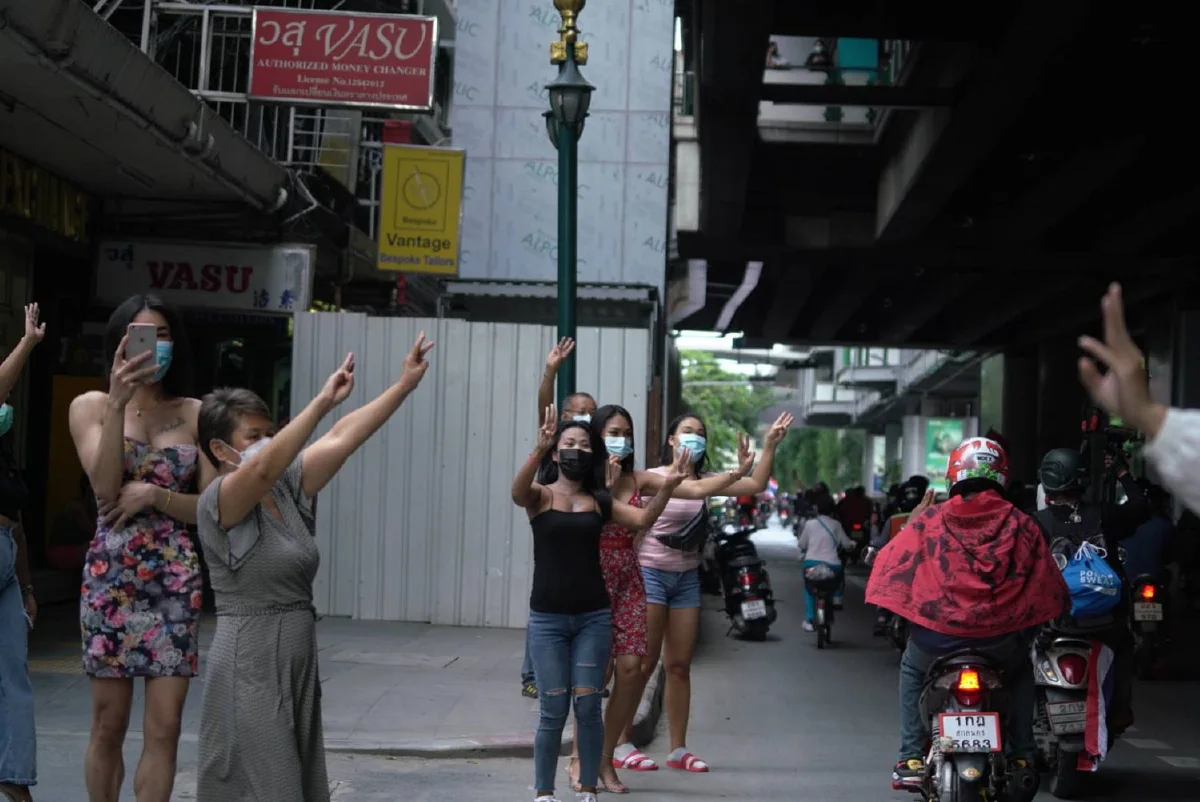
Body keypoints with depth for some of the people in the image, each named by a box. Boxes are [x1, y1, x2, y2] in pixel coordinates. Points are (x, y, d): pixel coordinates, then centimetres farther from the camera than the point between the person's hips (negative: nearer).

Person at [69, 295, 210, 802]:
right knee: (109, 724, 5)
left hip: (176, 581, 1)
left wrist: (153, 496, -12)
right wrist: (118, 403, -19)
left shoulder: (195, 414, 5)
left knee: (164, 726, -2)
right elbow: (106, 488, -12)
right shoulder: (91, 406, 3)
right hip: (110, 578, -1)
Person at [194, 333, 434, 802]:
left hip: (298, 667, 8)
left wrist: (405, 383, 1)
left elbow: (343, 438, 5)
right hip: (250, 671, -8)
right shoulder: (219, 501, -12)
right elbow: (264, 467, -32)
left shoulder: (285, 489, 8)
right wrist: (323, 401, -38)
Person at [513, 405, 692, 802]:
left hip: (593, 617, 2)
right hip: (547, 618, -2)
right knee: (553, 710, -1)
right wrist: (539, 449, -42)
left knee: (588, 707, 2)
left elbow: (643, 519, -6)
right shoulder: (540, 495, -1)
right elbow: (517, 492, -25)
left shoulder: (599, 501, 7)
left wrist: (667, 487, -25)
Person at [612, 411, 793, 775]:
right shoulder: (652, 478, -8)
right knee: (644, 663, -5)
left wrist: (769, 445, -3)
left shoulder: (703, 482, 8)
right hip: (651, 574, -6)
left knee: (680, 666, 9)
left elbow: (755, 484, 4)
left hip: (687, 577, 6)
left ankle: (678, 749, 16)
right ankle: (620, 745, 2)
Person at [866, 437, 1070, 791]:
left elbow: (890, 568, 9)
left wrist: (912, 522, 23)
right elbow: (1049, 589, 6)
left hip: (937, 639, -1)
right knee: (1022, 669, 37)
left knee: (912, 669, 34)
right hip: (1002, 643, 1)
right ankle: (1022, 755, 28)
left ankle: (911, 759, 23)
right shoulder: (1022, 525, 4)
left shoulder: (929, 520, 2)